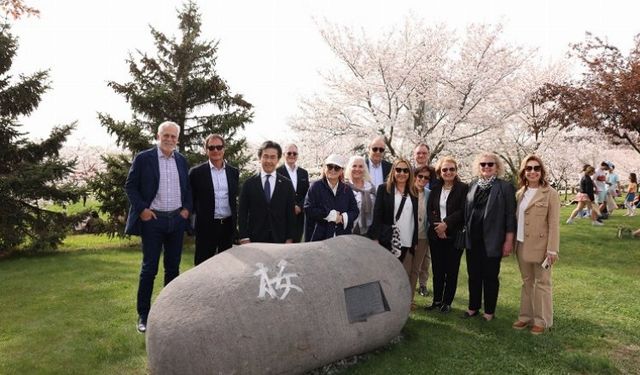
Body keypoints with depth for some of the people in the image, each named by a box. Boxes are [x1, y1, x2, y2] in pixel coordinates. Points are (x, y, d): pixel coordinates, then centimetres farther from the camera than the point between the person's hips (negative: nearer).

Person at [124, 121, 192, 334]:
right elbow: (130, 186, -2)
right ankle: (143, 315, 12)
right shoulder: (143, 158, -3)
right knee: (149, 268, 0)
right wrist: (141, 209, -11)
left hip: (177, 220, 4)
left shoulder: (182, 161, 9)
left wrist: (187, 208, 2)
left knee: (173, 267, 10)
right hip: (153, 220, -4)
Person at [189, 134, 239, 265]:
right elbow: (191, 199, 2)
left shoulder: (234, 172, 7)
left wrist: (235, 222, 11)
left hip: (228, 225, 4)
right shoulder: (197, 172, -4)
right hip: (206, 225, -3)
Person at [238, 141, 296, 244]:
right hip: (255, 239, -1)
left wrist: (289, 239, -1)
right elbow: (242, 212, 2)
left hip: (279, 240, 1)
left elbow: (291, 213, 5)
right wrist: (244, 239, -5)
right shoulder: (249, 183, 2)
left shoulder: (286, 184, 4)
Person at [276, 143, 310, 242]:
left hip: (299, 215, 4)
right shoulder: (277, 172, -3)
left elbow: (307, 194, 11)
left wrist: (299, 207, -5)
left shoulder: (304, 173, 13)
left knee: (296, 242, 5)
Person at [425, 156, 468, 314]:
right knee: (437, 269, 8)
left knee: (451, 270, 4)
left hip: (454, 235, -4)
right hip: (436, 235, 4)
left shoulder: (463, 188, -3)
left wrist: (446, 224, -17)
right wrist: (437, 225, -11)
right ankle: (437, 300, 20)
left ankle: (447, 302, 15)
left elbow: (463, 211, -11)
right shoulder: (435, 189, 11)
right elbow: (429, 210, 5)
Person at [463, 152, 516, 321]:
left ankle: (489, 311, 19)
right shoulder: (473, 185, 9)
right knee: (473, 275, 12)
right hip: (473, 239, 5)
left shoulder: (505, 187, -5)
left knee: (490, 277, 6)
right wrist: (466, 232, 8)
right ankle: (473, 307, 25)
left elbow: (510, 215, -7)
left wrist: (509, 241, -11)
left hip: (492, 240, -4)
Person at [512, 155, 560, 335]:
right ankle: (525, 316, 24)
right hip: (522, 246, 6)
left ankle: (542, 320, 16)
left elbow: (554, 224, -11)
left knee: (542, 283, 5)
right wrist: (513, 242, 6)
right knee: (527, 282, 15)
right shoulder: (520, 194, 9)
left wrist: (552, 249, -15)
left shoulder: (550, 193, -8)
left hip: (540, 246, -5)